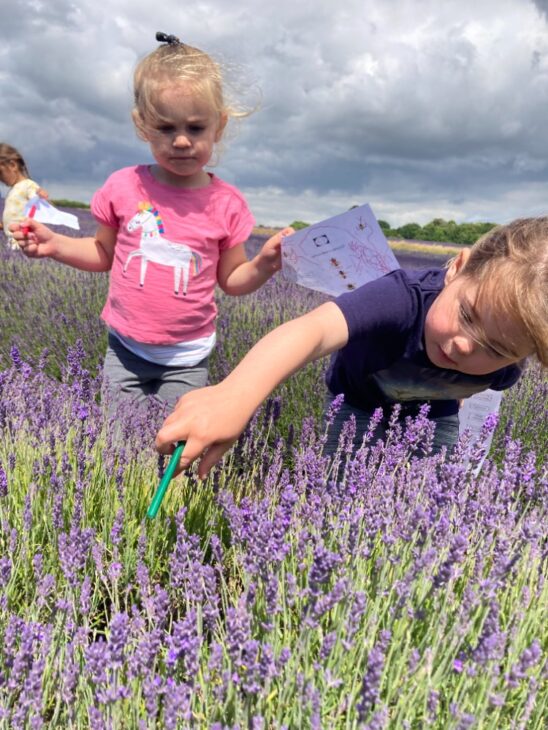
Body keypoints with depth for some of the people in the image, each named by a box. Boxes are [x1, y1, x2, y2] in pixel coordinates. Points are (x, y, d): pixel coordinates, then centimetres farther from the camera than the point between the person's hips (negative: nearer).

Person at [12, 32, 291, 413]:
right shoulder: (124, 186, -5)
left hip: (186, 359, -1)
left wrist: (264, 264, -19)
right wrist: (55, 245, -6)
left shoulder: (226, 204, -7)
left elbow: (231, 280, 1)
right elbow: (104, 253, 9)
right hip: (125, 351, 1)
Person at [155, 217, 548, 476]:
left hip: (431, 414, 3)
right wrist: (236, 396, -84)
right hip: (359, 399, -2)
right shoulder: (403, 297, -47)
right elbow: (314, 329, -68)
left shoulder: (504, 369, -30)